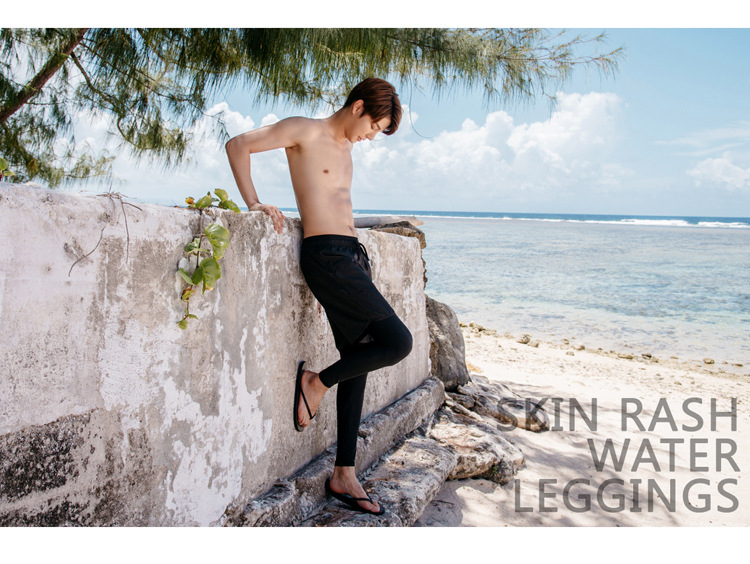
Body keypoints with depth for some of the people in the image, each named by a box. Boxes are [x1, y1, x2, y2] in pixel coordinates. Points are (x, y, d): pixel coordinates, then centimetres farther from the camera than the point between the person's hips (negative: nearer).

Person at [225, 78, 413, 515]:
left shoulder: (346, 149, 23)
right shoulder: (305, 132, -1)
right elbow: (238, 145, -2)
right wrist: (254, 205, -8)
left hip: (351, 254, 9)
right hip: (325, 255, -9)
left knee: (358, 363, 6)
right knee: (398, 342, -15)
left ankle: (345, 475, 14)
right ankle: (317, 382, 6)